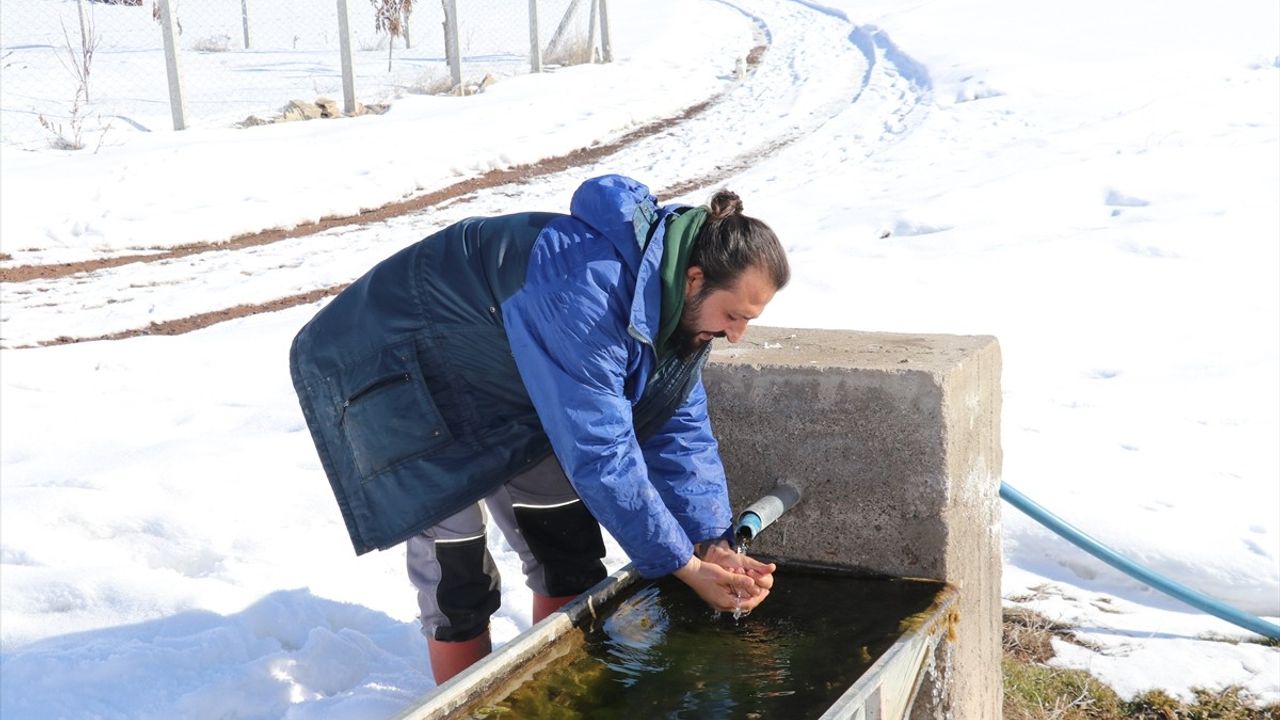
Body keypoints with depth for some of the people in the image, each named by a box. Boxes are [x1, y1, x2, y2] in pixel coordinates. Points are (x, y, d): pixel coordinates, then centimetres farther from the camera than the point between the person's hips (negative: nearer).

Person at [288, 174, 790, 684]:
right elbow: (599, 452, -37)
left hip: (495, 385, 8)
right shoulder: (587, 293, -39)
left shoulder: (676, 295, -10)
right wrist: (684, 566, -28)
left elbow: (680, 426, -5)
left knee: (569, 551, 8)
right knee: (455, 570, -7)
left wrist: (712, 543, -14)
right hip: (395, 381, -8)